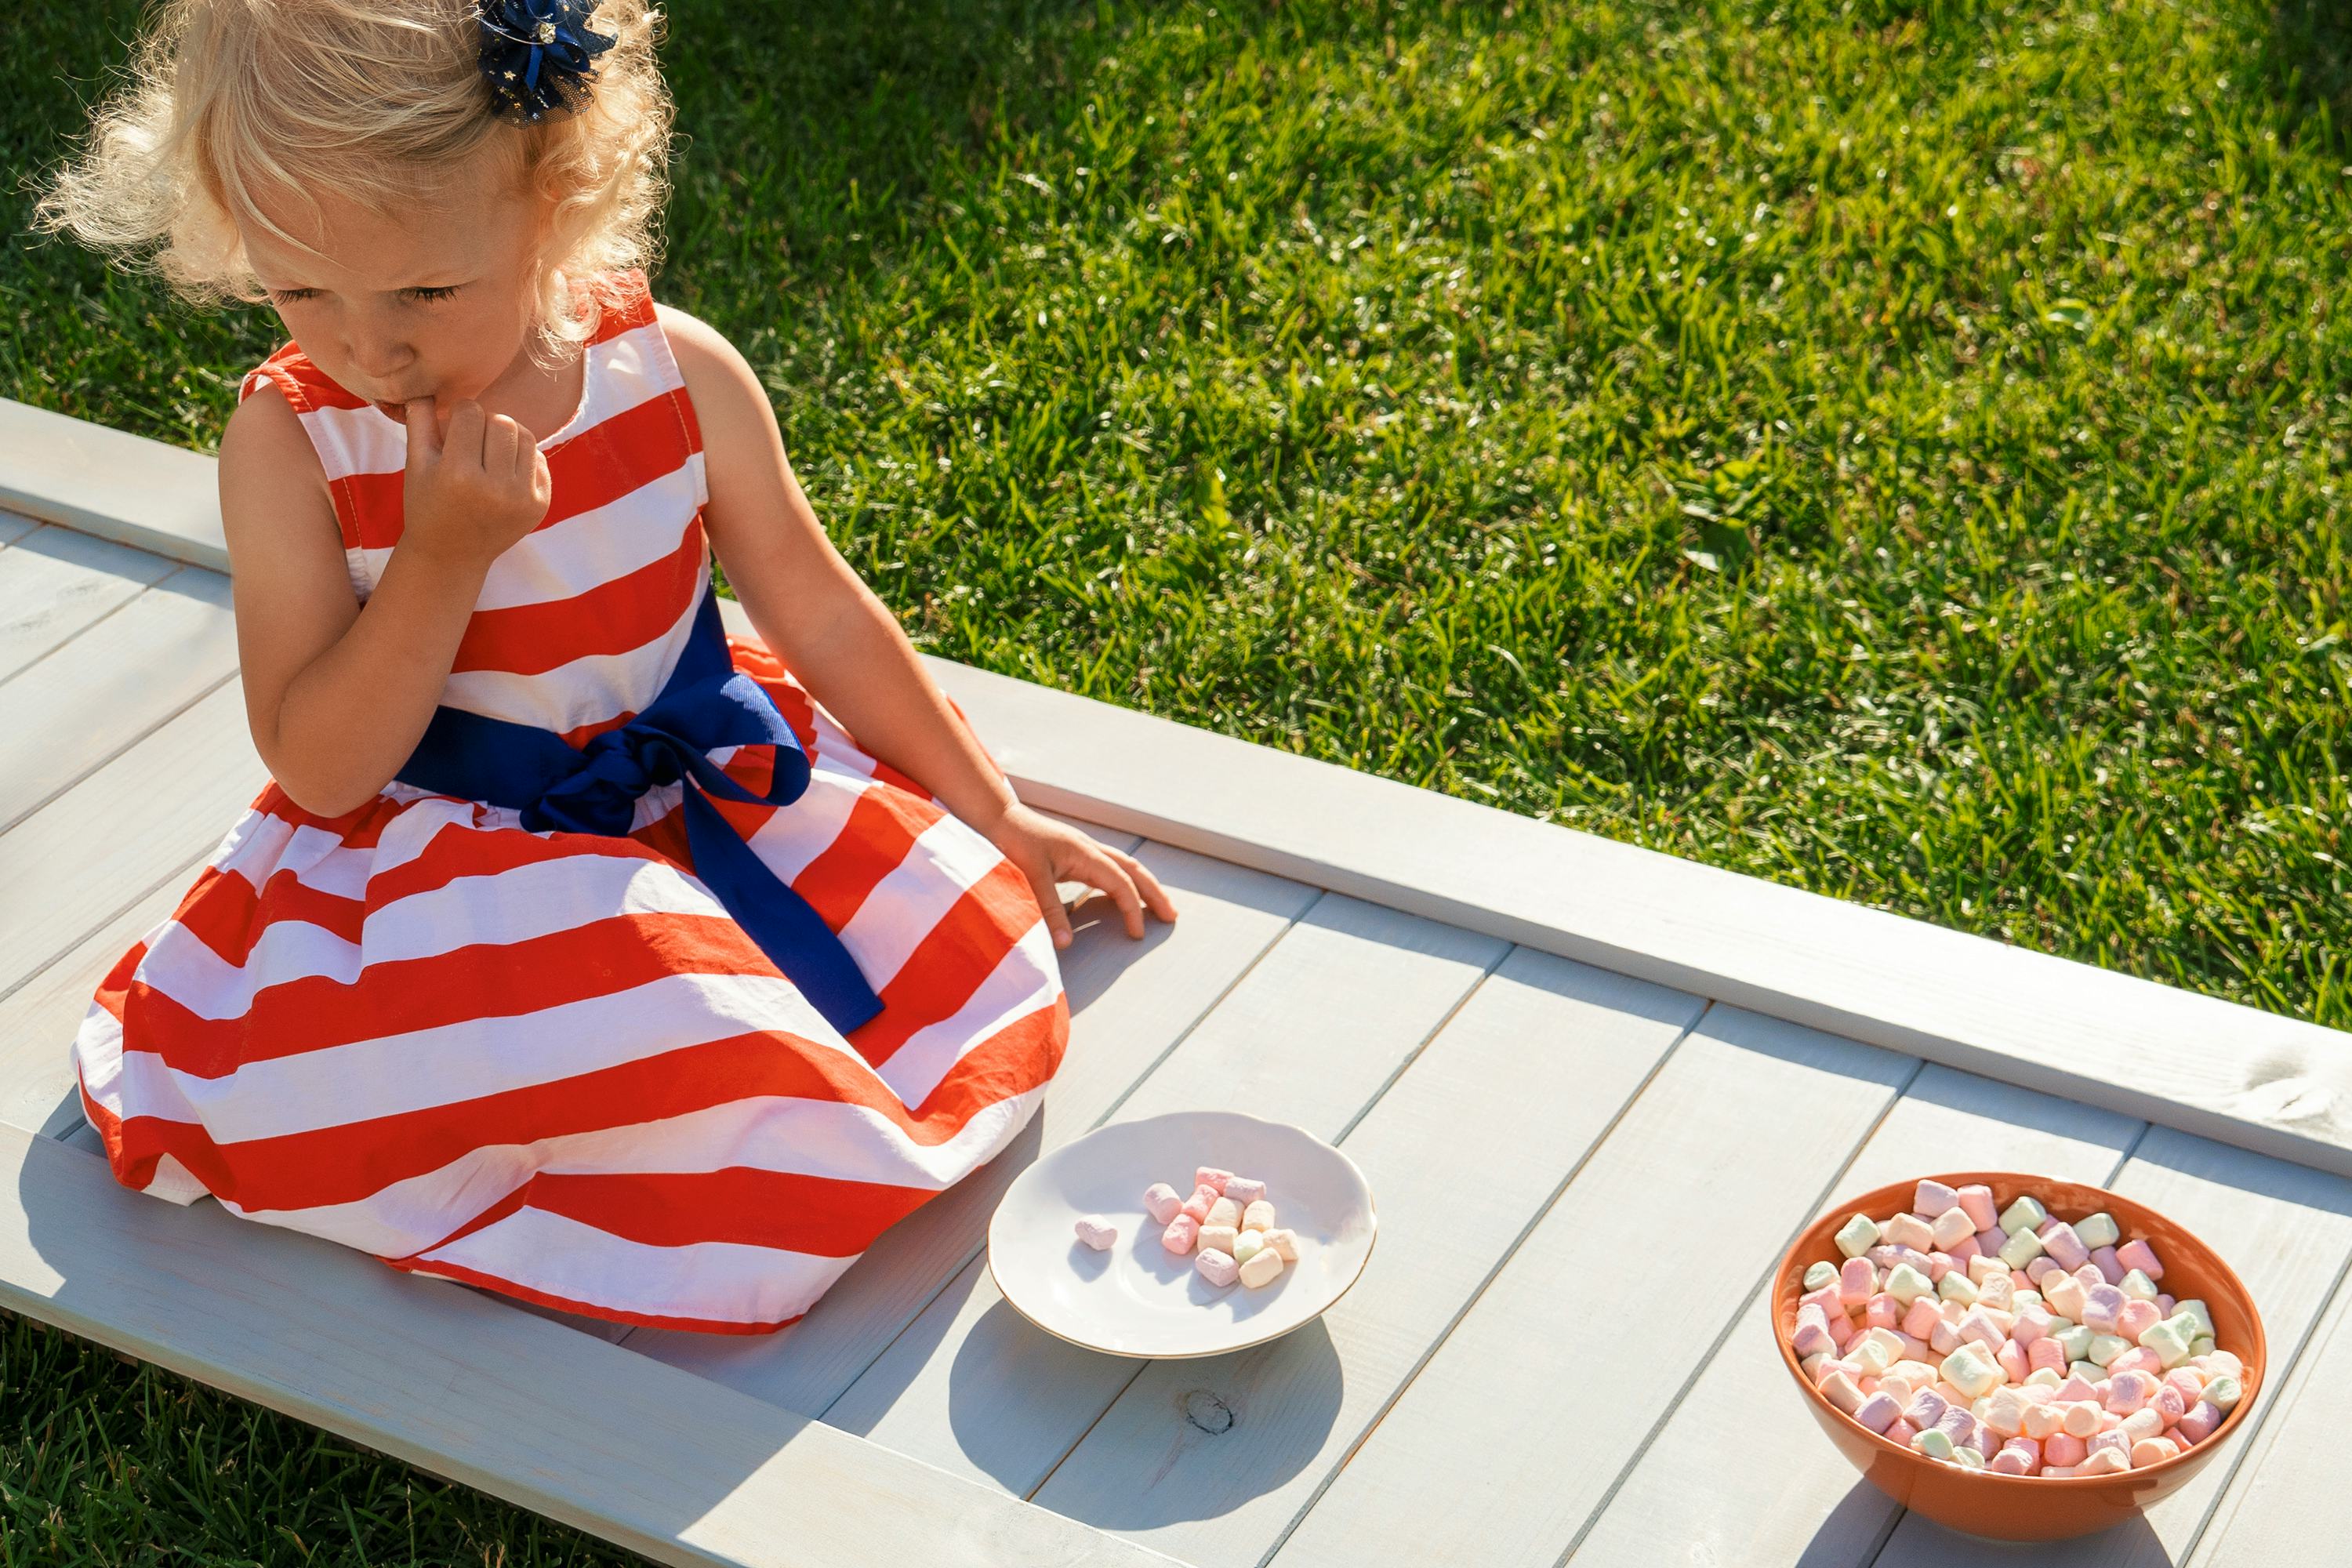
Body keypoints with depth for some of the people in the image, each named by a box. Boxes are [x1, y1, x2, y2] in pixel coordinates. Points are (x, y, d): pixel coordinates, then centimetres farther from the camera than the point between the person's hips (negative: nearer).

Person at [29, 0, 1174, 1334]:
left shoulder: (677, 376, -10)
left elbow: (821, 615, 4)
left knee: (960, 949, -13)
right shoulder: (292, 443, -14)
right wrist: (445, 555, -27)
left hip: (709, 794, 4)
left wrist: (997, 823, 8)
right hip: (445, 859, -4)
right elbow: (323, 770, -14)